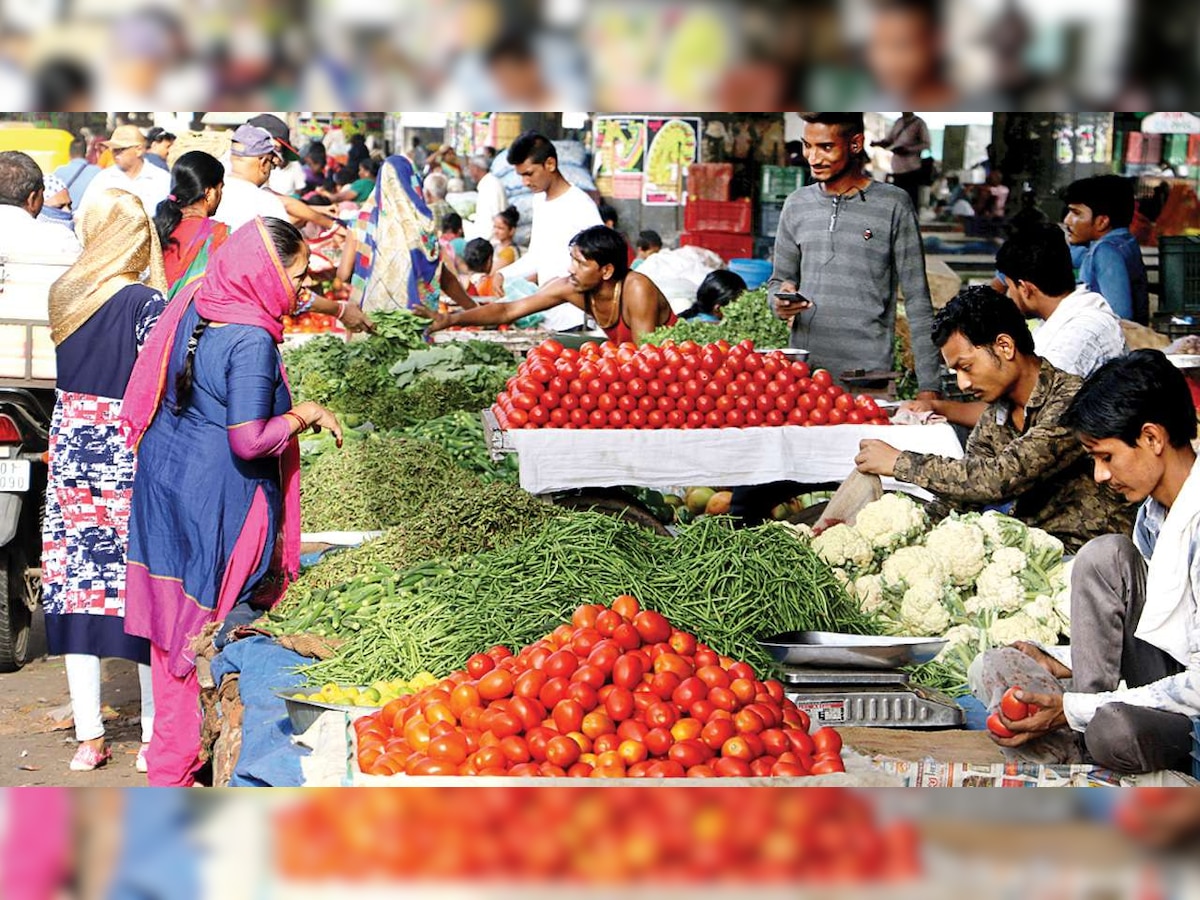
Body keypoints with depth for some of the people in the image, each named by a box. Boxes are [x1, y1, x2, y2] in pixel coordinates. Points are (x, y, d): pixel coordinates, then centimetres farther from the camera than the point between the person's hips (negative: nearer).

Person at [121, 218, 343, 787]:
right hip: (218, 501, -8)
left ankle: (170, 763, 24)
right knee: (218, 627, 4)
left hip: (165, 481, 8)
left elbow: (154, 397, 14)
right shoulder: (251, 340, -20)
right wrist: (303, 416, -9)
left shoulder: (192, 308, 4)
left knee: (174, 619, 15)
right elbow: (249, 441, -24)